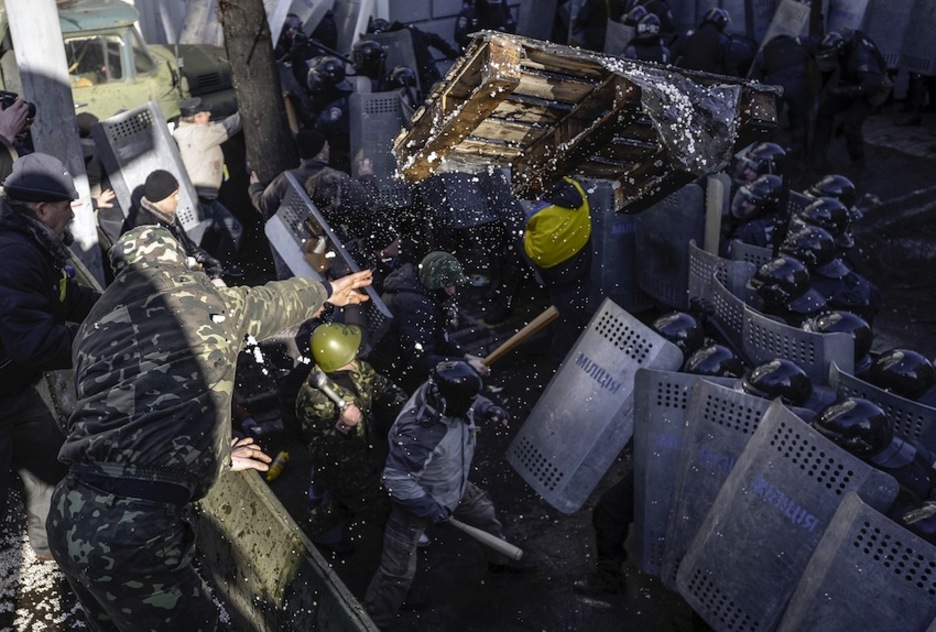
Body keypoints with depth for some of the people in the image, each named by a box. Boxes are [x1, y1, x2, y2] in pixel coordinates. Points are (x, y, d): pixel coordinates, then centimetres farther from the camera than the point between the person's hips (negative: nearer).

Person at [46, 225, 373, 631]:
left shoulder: (94, 326, 16)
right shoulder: (205, 298, 0)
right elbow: (268, 301, 20)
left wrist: (216, 456, 36)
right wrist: (326, 291, 42)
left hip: (68, 516, 7)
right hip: (134, 529, -7)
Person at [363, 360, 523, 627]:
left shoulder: (443, 394, -22)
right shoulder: (418, 434, -43)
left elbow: (471, 401, 4)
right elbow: (396, 480, -34)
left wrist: (487, 409, -15)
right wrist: (430, 509, -27)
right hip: (416, 501, -8)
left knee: (484, 512, 27)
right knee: (398, 572, 1)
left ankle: (500, 561, 57)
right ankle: (373, 621, 25)